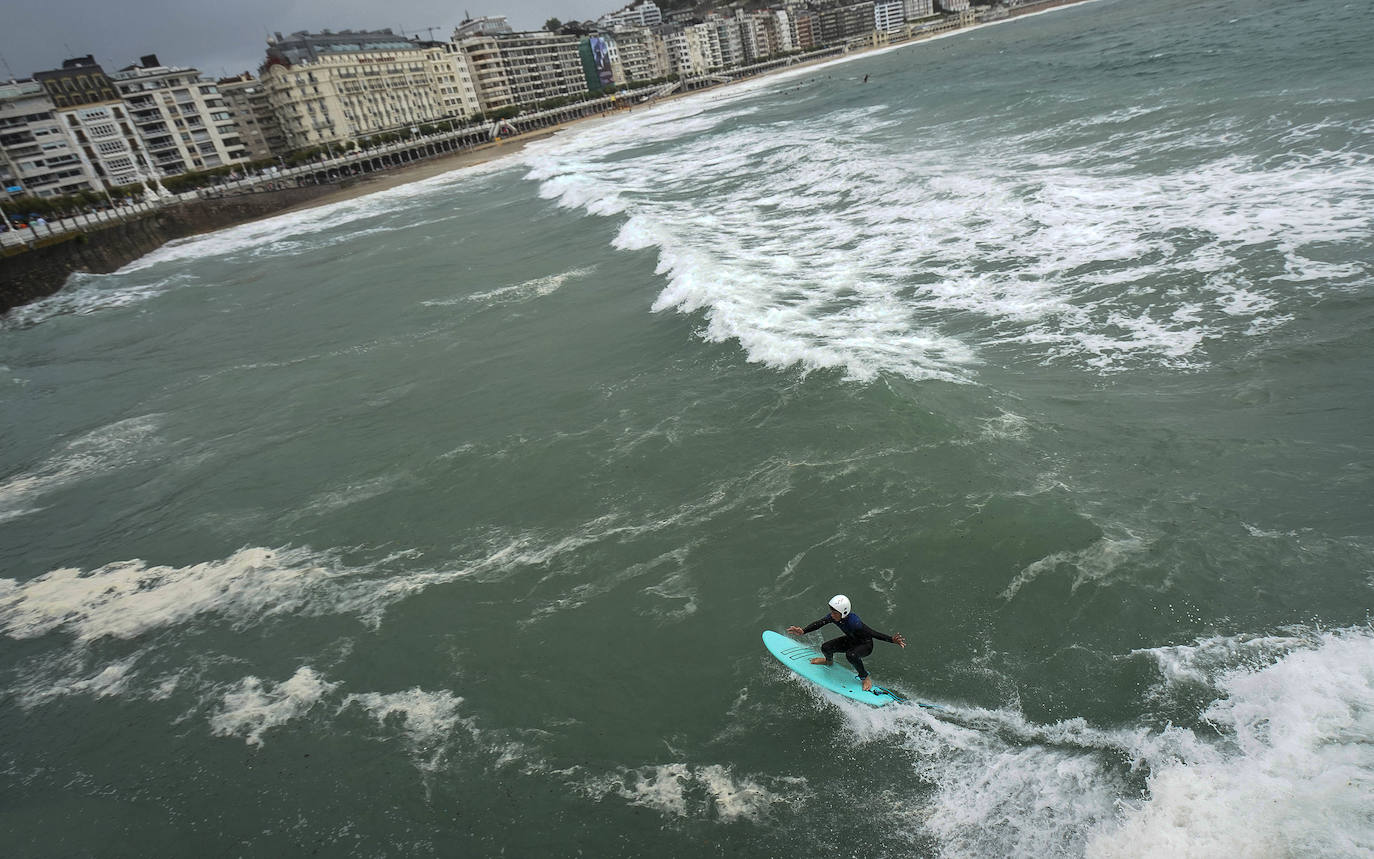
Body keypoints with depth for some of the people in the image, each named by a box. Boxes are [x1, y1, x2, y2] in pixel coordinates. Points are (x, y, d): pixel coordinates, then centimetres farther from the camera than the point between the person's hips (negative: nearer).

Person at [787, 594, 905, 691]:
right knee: (825, 648, -12)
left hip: (866, 645, -6)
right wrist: (803, 631, -29)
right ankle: (829, 661, 27)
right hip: (851, 641, 6)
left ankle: (866, 678, -9)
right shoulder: (833, 616, -22)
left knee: (851, 655, -37)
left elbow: (873, 633, -39)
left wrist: (892, 640, -49)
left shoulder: (853, 622, -39)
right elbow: (818, 623, -15)